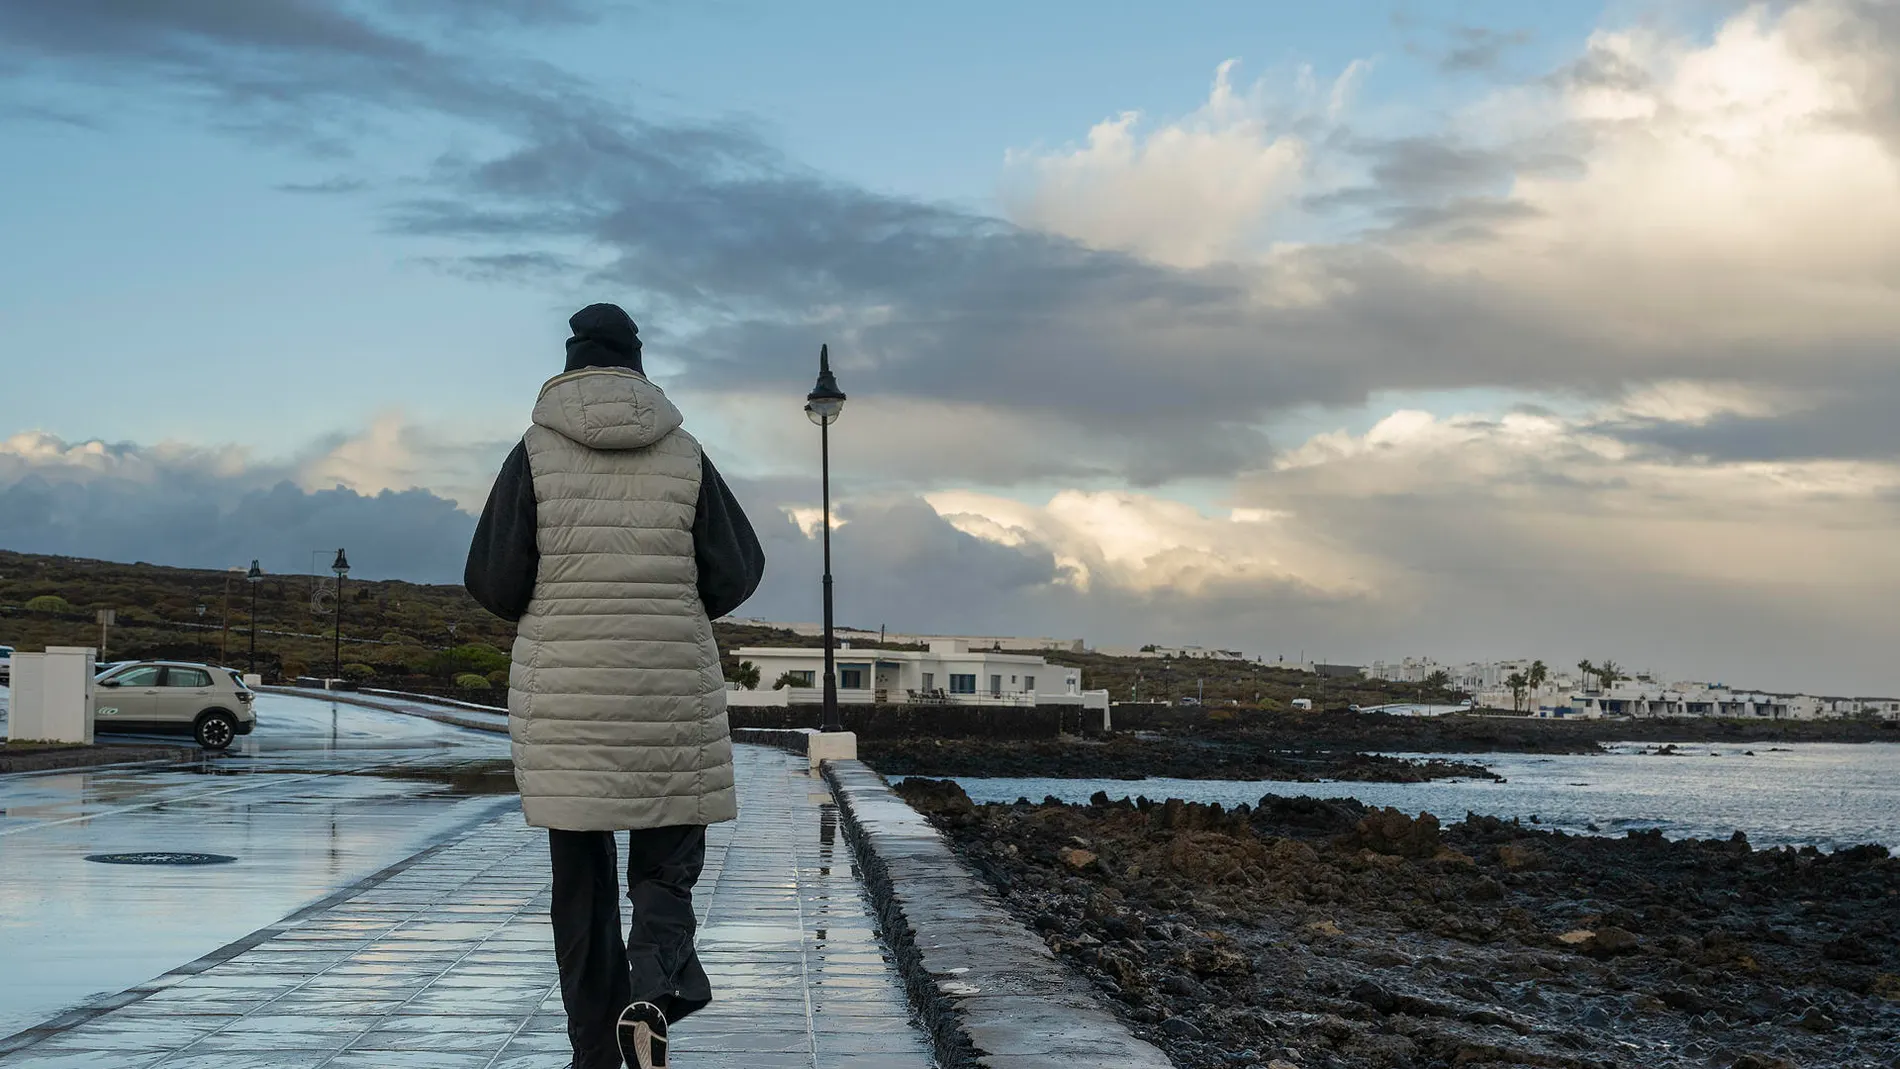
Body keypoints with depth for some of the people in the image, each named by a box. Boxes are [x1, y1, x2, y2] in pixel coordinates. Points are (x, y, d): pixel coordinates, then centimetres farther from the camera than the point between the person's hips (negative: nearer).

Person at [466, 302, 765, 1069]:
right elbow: (737, 573, 1)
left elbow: (493, 581, -6)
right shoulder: (684, 455, 1)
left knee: (581, 883, 11)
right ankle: (655, 986, -19)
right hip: (672, 697, 0)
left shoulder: (535, 453, -3)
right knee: (666, 870, 10)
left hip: (563, 701, 0)